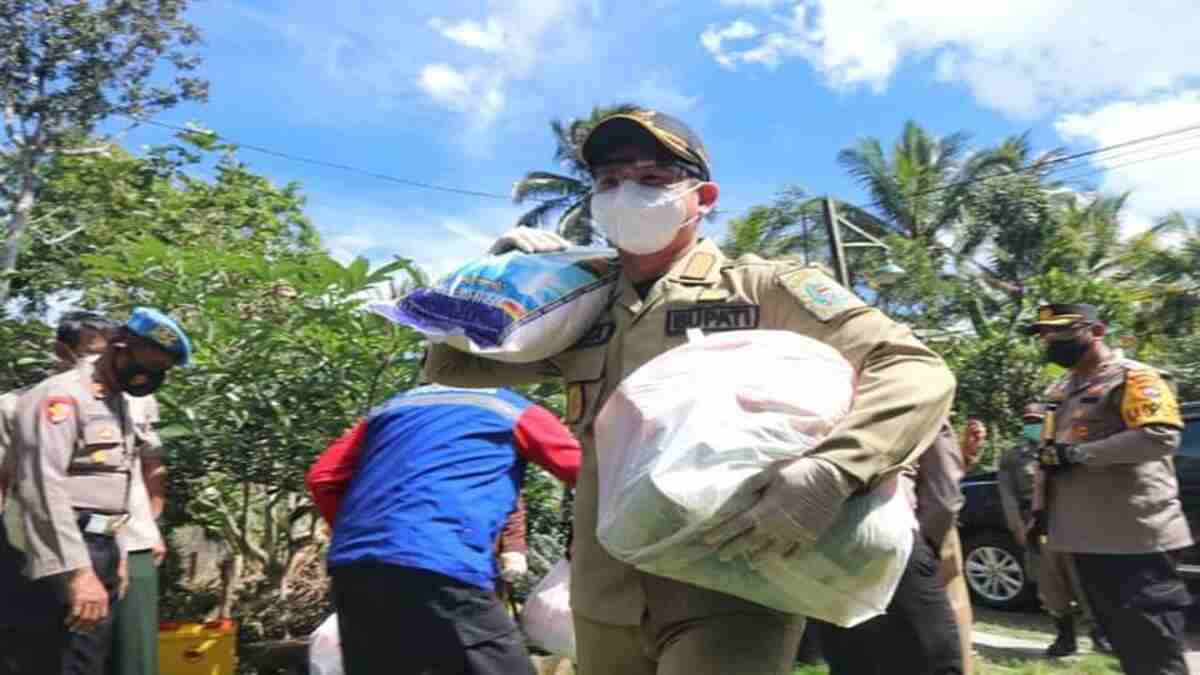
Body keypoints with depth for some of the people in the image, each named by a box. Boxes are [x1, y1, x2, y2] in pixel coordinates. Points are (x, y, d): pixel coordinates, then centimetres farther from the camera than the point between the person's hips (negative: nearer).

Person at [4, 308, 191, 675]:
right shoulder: (62, 395, -13)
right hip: (70, 559, -9)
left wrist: (118, 554, 17)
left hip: (102, 550, 9)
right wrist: (79, 569, -24)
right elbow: (44, 487, -21)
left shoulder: (118, 403, 15)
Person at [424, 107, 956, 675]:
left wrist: (831, 471, -28)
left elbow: (918, 373, -11)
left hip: (728, 597, -4)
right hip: (603, 602, 5)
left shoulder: (762, 289, -4)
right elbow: (451, 364, 18)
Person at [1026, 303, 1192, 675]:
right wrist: (1041, 510, 18)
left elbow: (1161, 437, -25)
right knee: (1123, 642, 17)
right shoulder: (1063, 388, 17)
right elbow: (1052, 452, 24)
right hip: (1087, 536, 9)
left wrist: (1076, 453, -23)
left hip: (1137, 536, -9)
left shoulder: (1132, 376, -9)